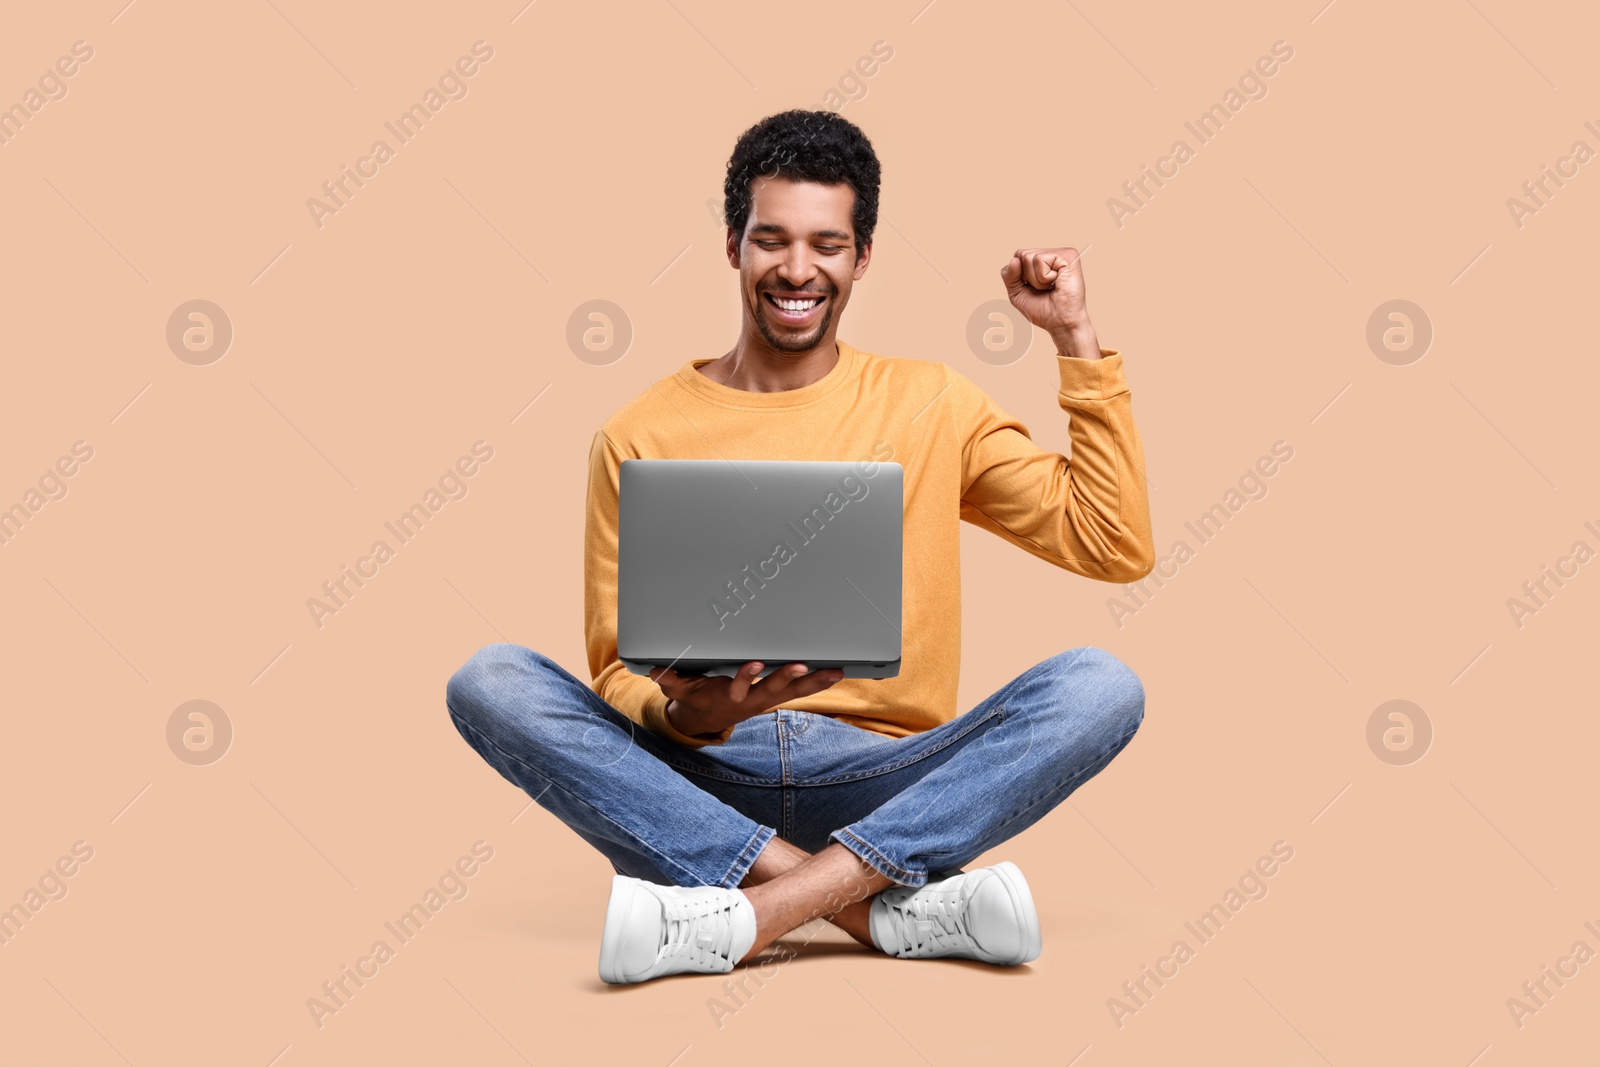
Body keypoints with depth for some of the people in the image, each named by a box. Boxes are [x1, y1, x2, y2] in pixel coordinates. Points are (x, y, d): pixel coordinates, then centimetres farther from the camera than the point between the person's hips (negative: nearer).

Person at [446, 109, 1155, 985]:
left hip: (887, 784, 0)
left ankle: (745, 915, -30)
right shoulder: (640, 437, 6)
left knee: (1100, 684, -23)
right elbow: (618, 666, 5)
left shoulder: (933, 407, 8)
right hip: (701, 782, 0)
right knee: (490, 682, -24)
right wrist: (685, 715, -18)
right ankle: (888, 908, -30)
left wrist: (1076, 339, 2)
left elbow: (1116, 546, 4)